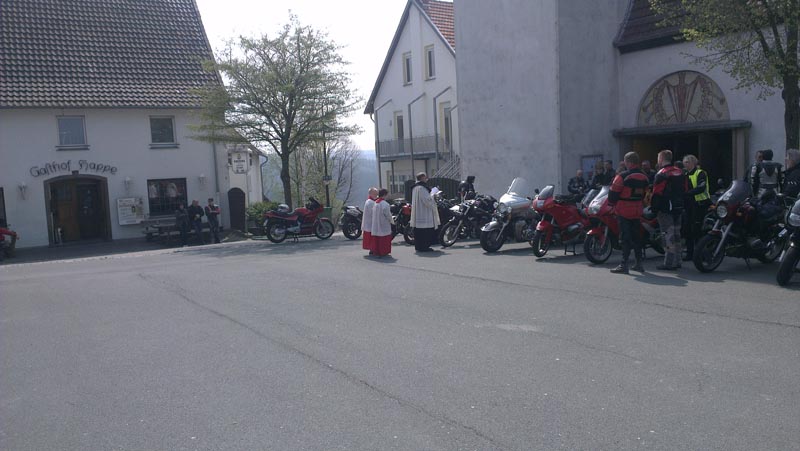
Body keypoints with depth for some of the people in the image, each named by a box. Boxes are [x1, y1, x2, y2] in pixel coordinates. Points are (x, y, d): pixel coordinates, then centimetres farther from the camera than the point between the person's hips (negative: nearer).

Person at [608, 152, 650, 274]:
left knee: (625, 237, -5)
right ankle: (639, 263, 18)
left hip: (624, 210, -6)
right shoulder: (644, 177, 7)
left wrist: (611, 204, 2)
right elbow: (644, 193, 14)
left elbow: (614, 192, -13)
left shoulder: (623, 176, -16)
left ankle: (624, 264, -5)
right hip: (637, 210, 6)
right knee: (636, 236, 14)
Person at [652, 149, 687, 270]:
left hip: (666, 209, -8)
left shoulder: (662, 174, -13)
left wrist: (654, 208, -8)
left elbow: (657, 193, -15)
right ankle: (677, 261, 18)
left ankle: (669, 262, -6)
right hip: (679, 208, 8)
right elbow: (684, 190, 14)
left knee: (668, 234, -6)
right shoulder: (680, 172, 12)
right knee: (676, 233, 13)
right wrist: (680, 202, 20)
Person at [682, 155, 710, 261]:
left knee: (696, 230, -9)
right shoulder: (686, 175, 17)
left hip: (699, 204, -8)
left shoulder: (700, 173, -7)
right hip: (689, 205, 8)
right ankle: (689, 253, 14)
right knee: (688, 230, 7)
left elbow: (701, 188, -22)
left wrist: (687, 193, -31)